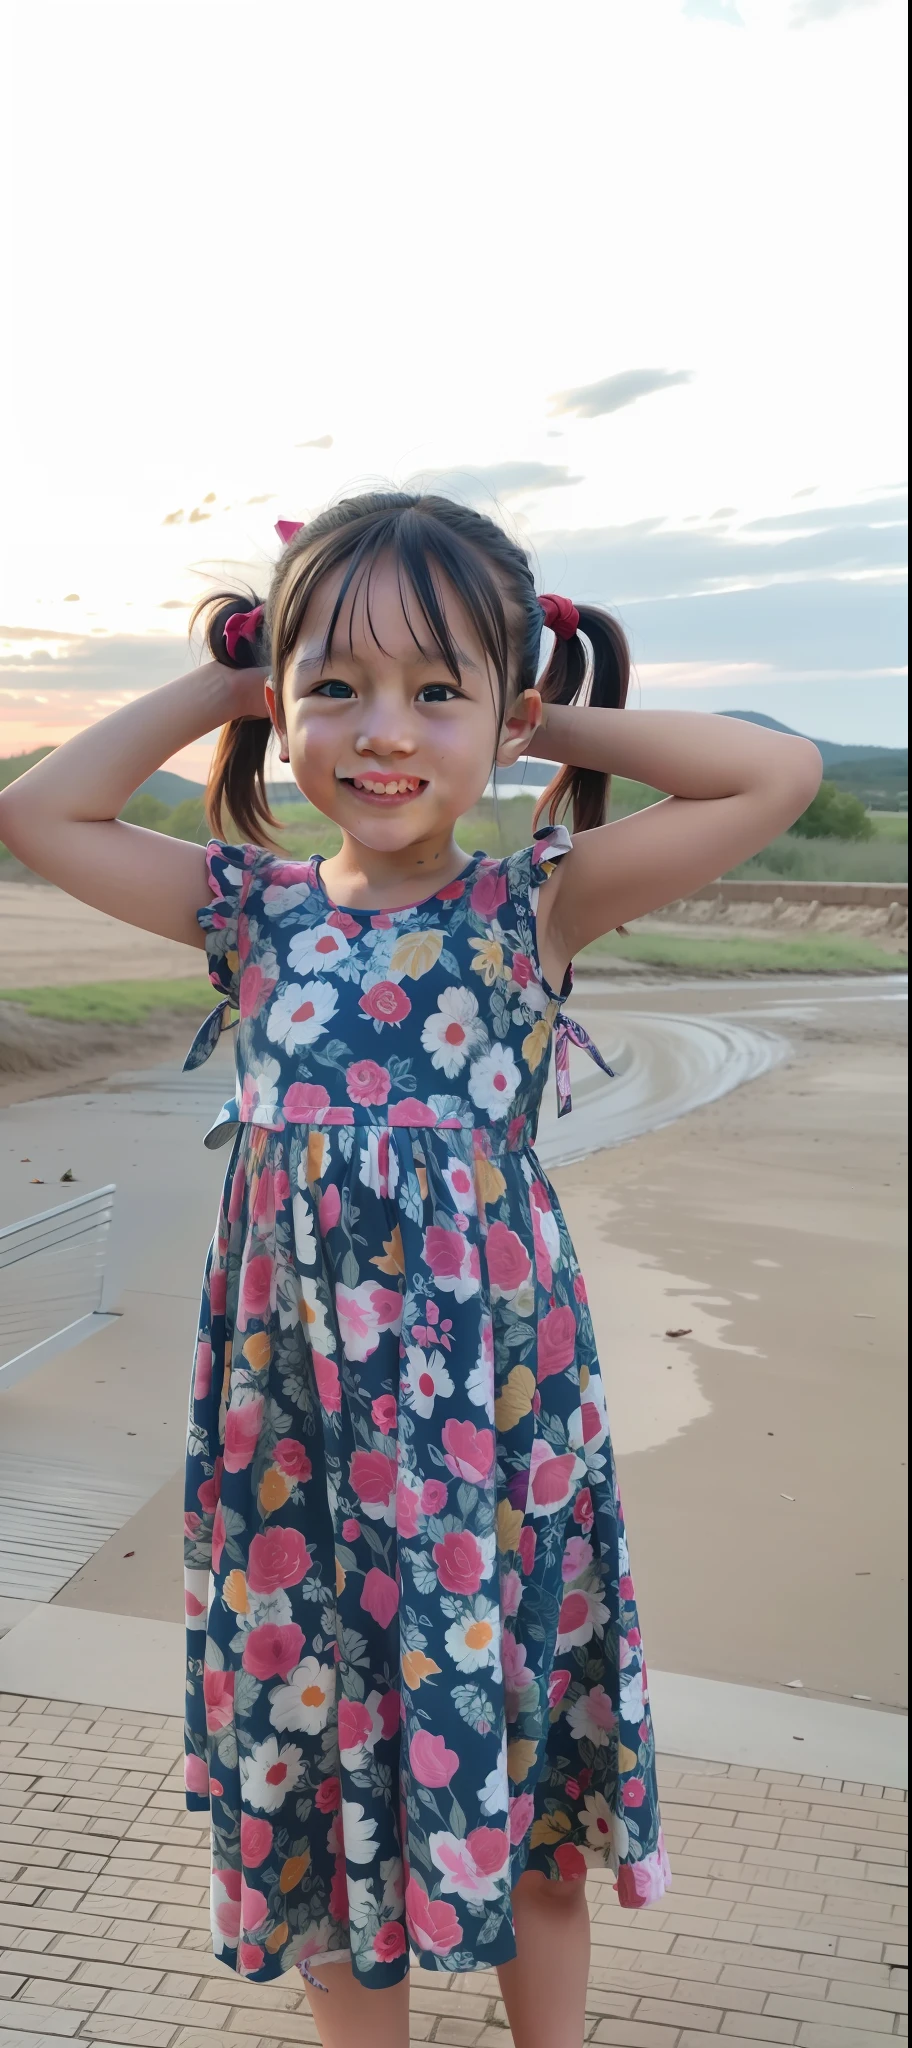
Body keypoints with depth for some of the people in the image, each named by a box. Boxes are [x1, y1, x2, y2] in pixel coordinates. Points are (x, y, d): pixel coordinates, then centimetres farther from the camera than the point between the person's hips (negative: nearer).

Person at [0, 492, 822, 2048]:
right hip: (295, 1421, 2)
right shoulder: (256, 912, 1)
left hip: (493, 1413, -2)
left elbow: (781, 773, -14)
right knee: (317, 1747, 15)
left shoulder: (535, 909, -7)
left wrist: (567, 725, -7)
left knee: (516, 1746, 15)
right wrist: (214, 687, 1)